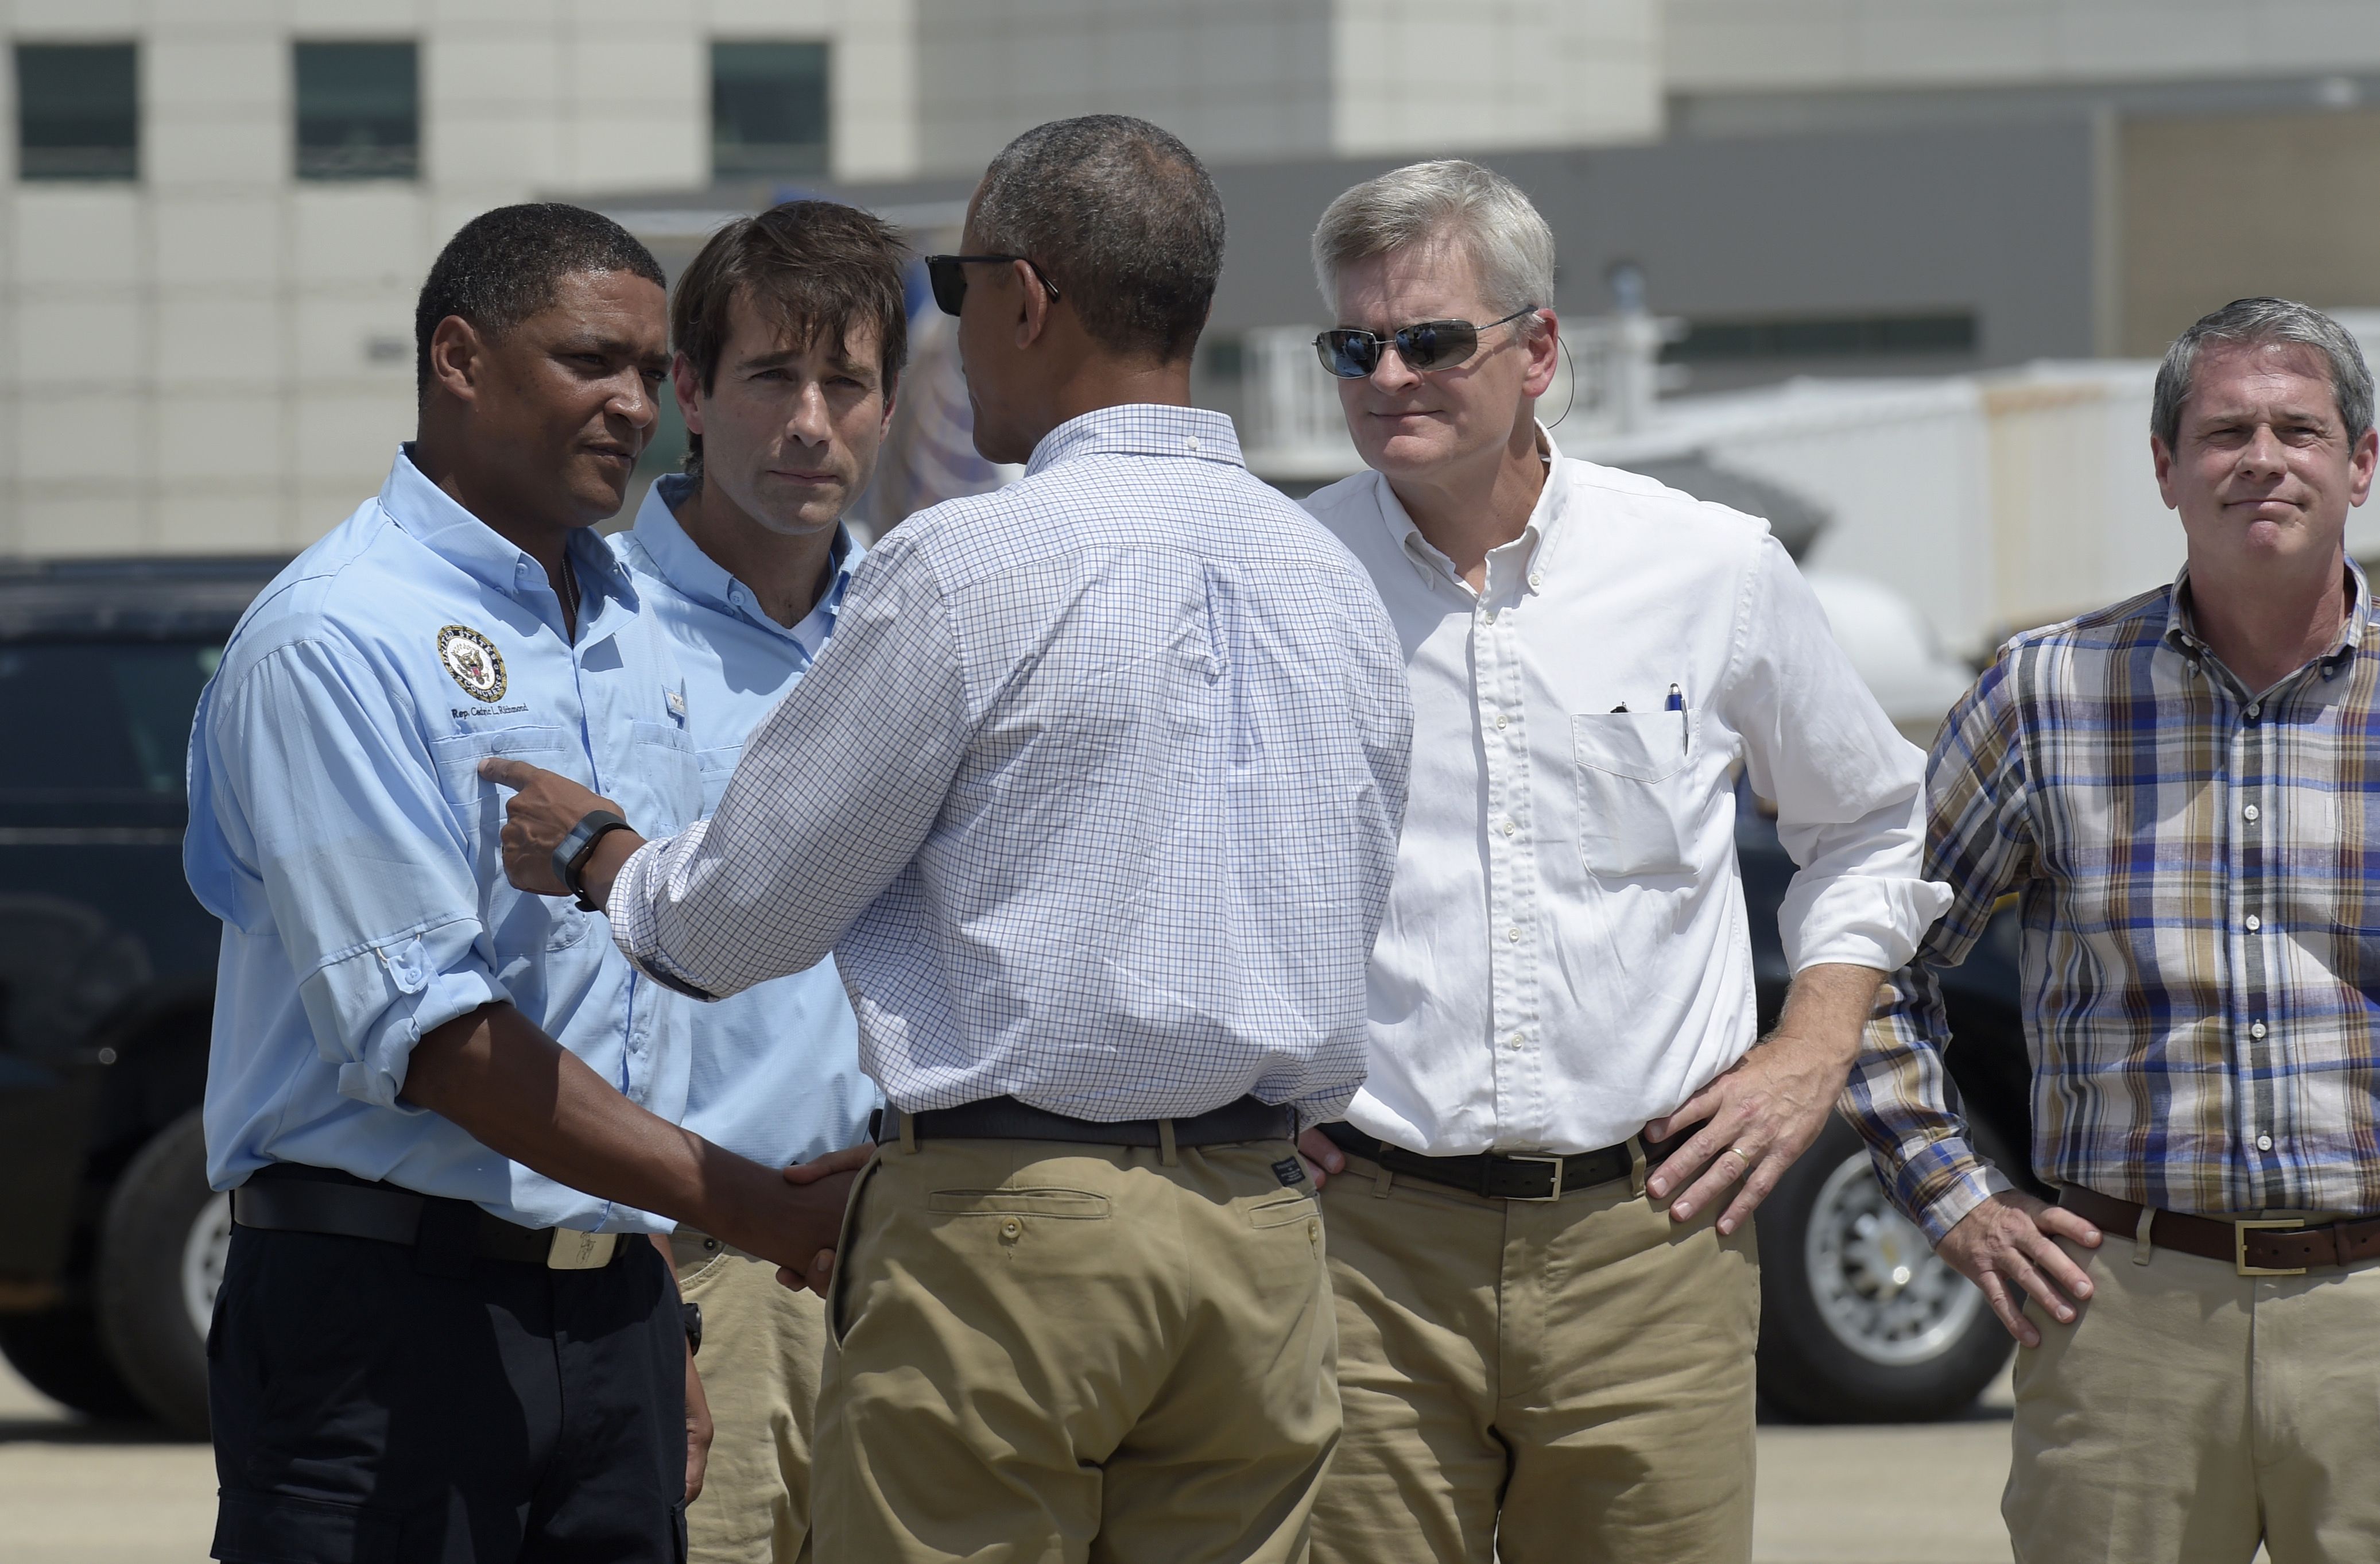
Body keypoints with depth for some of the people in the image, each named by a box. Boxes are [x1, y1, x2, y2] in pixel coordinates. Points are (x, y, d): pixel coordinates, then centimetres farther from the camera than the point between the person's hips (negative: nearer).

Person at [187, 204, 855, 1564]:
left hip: (612, 1302, 7)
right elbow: (419, 1029, -16)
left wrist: (665, 1333, 17)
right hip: (391, 1300, -7)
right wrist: (744, 1204, -18)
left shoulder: (631, 635, 16)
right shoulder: (336, 639, -10)